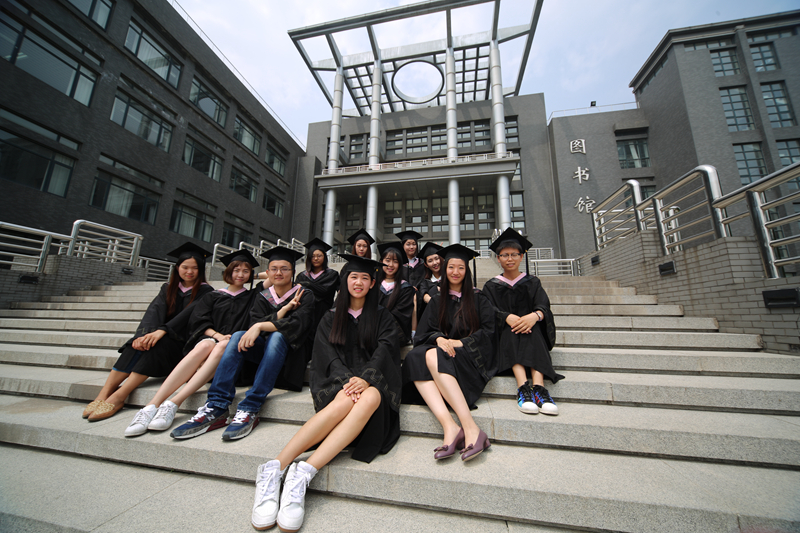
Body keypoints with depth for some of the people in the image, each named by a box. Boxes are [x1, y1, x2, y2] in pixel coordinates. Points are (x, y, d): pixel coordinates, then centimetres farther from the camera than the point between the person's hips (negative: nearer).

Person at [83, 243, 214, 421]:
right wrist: (144, 333, -22)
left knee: (158, 344, -31)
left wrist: (162, 331, -29)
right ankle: (104, 394, -29)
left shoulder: (205, 291, 0)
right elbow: (155, 310, -3)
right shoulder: (168, 288, 15)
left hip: (185, 341, -4)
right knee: (140, 343, -26)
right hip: (163, 336, 4)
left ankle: (118, 397, -31)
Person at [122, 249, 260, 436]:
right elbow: (197, 321, 6)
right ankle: (152, 406, -39)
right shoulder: (213, 296, 19)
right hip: (209, 338, 1)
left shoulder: (251, 298, 18)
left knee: (222, 347, -36)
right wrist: (217, 335, -10)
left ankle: (172, 404, -40)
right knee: (205, 345, -35)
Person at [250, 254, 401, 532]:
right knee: (345, 401, -35)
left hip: (373, 381, 0)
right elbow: (329, 355, 2)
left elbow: (384, 350, -2)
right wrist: (347, 380, -18)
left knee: (371, 398, -35)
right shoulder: (331, 318, 16)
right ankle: (274, 469, -37)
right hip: (337, 381, 0)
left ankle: (303, 474, -39)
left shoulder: (383, 317, 14)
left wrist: (365, 379, -21)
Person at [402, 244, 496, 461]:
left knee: (433, 356, -34)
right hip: (442, 350, 3)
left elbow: (489, 331, 1)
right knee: (414, 358, -30)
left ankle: (470, 428, -35)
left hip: (470, 355, -3)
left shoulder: (478, 299, 11)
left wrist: (460, 342, -14)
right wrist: (438, 338, -15)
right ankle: (449, 426, -41)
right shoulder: (436, 301, 18)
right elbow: (424, 333, 9)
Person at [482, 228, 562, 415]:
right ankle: (523, 387, -45)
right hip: (503, 334, 0)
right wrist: (508, 318, -27)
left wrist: (535, 315, -28)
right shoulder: (492, 286, 11)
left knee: (531, 329, -32)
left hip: (531, 331, 1)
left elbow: (543, 305, -3)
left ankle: (538, 388, -43)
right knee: (510, 330, -33)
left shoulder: (532, 282, 13)